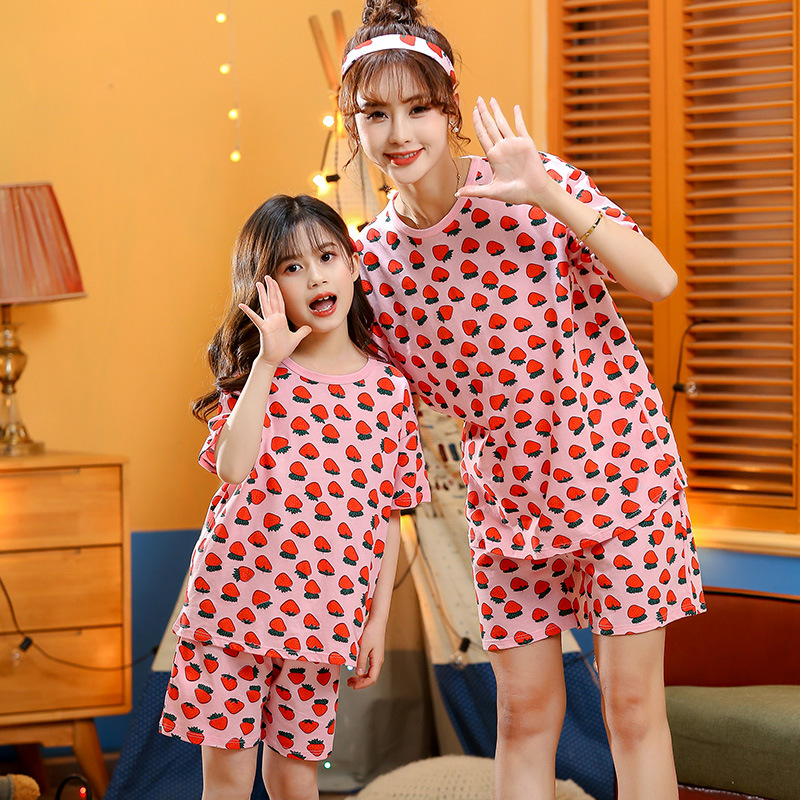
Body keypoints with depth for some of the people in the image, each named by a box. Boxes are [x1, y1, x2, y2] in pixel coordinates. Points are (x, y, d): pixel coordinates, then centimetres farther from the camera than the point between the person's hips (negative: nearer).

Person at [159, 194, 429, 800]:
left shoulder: (388, 390, 3)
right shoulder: (258, 374, -1)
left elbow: (389, 514, 8)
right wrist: (268, 361, -19)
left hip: (322, 612, 1)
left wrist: (378, 618, 5)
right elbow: (233, 467, -20)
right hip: (233, 599, -1)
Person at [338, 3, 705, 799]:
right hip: (507, 493, 3)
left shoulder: (533, 182, -11)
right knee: (525, 712, 8)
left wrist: (551, 195, -26)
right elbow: (399, 402, 11)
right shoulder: (374, 256, -1)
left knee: (632, 705, 1)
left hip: (617, 464, -3)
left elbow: (659, 281, -19)